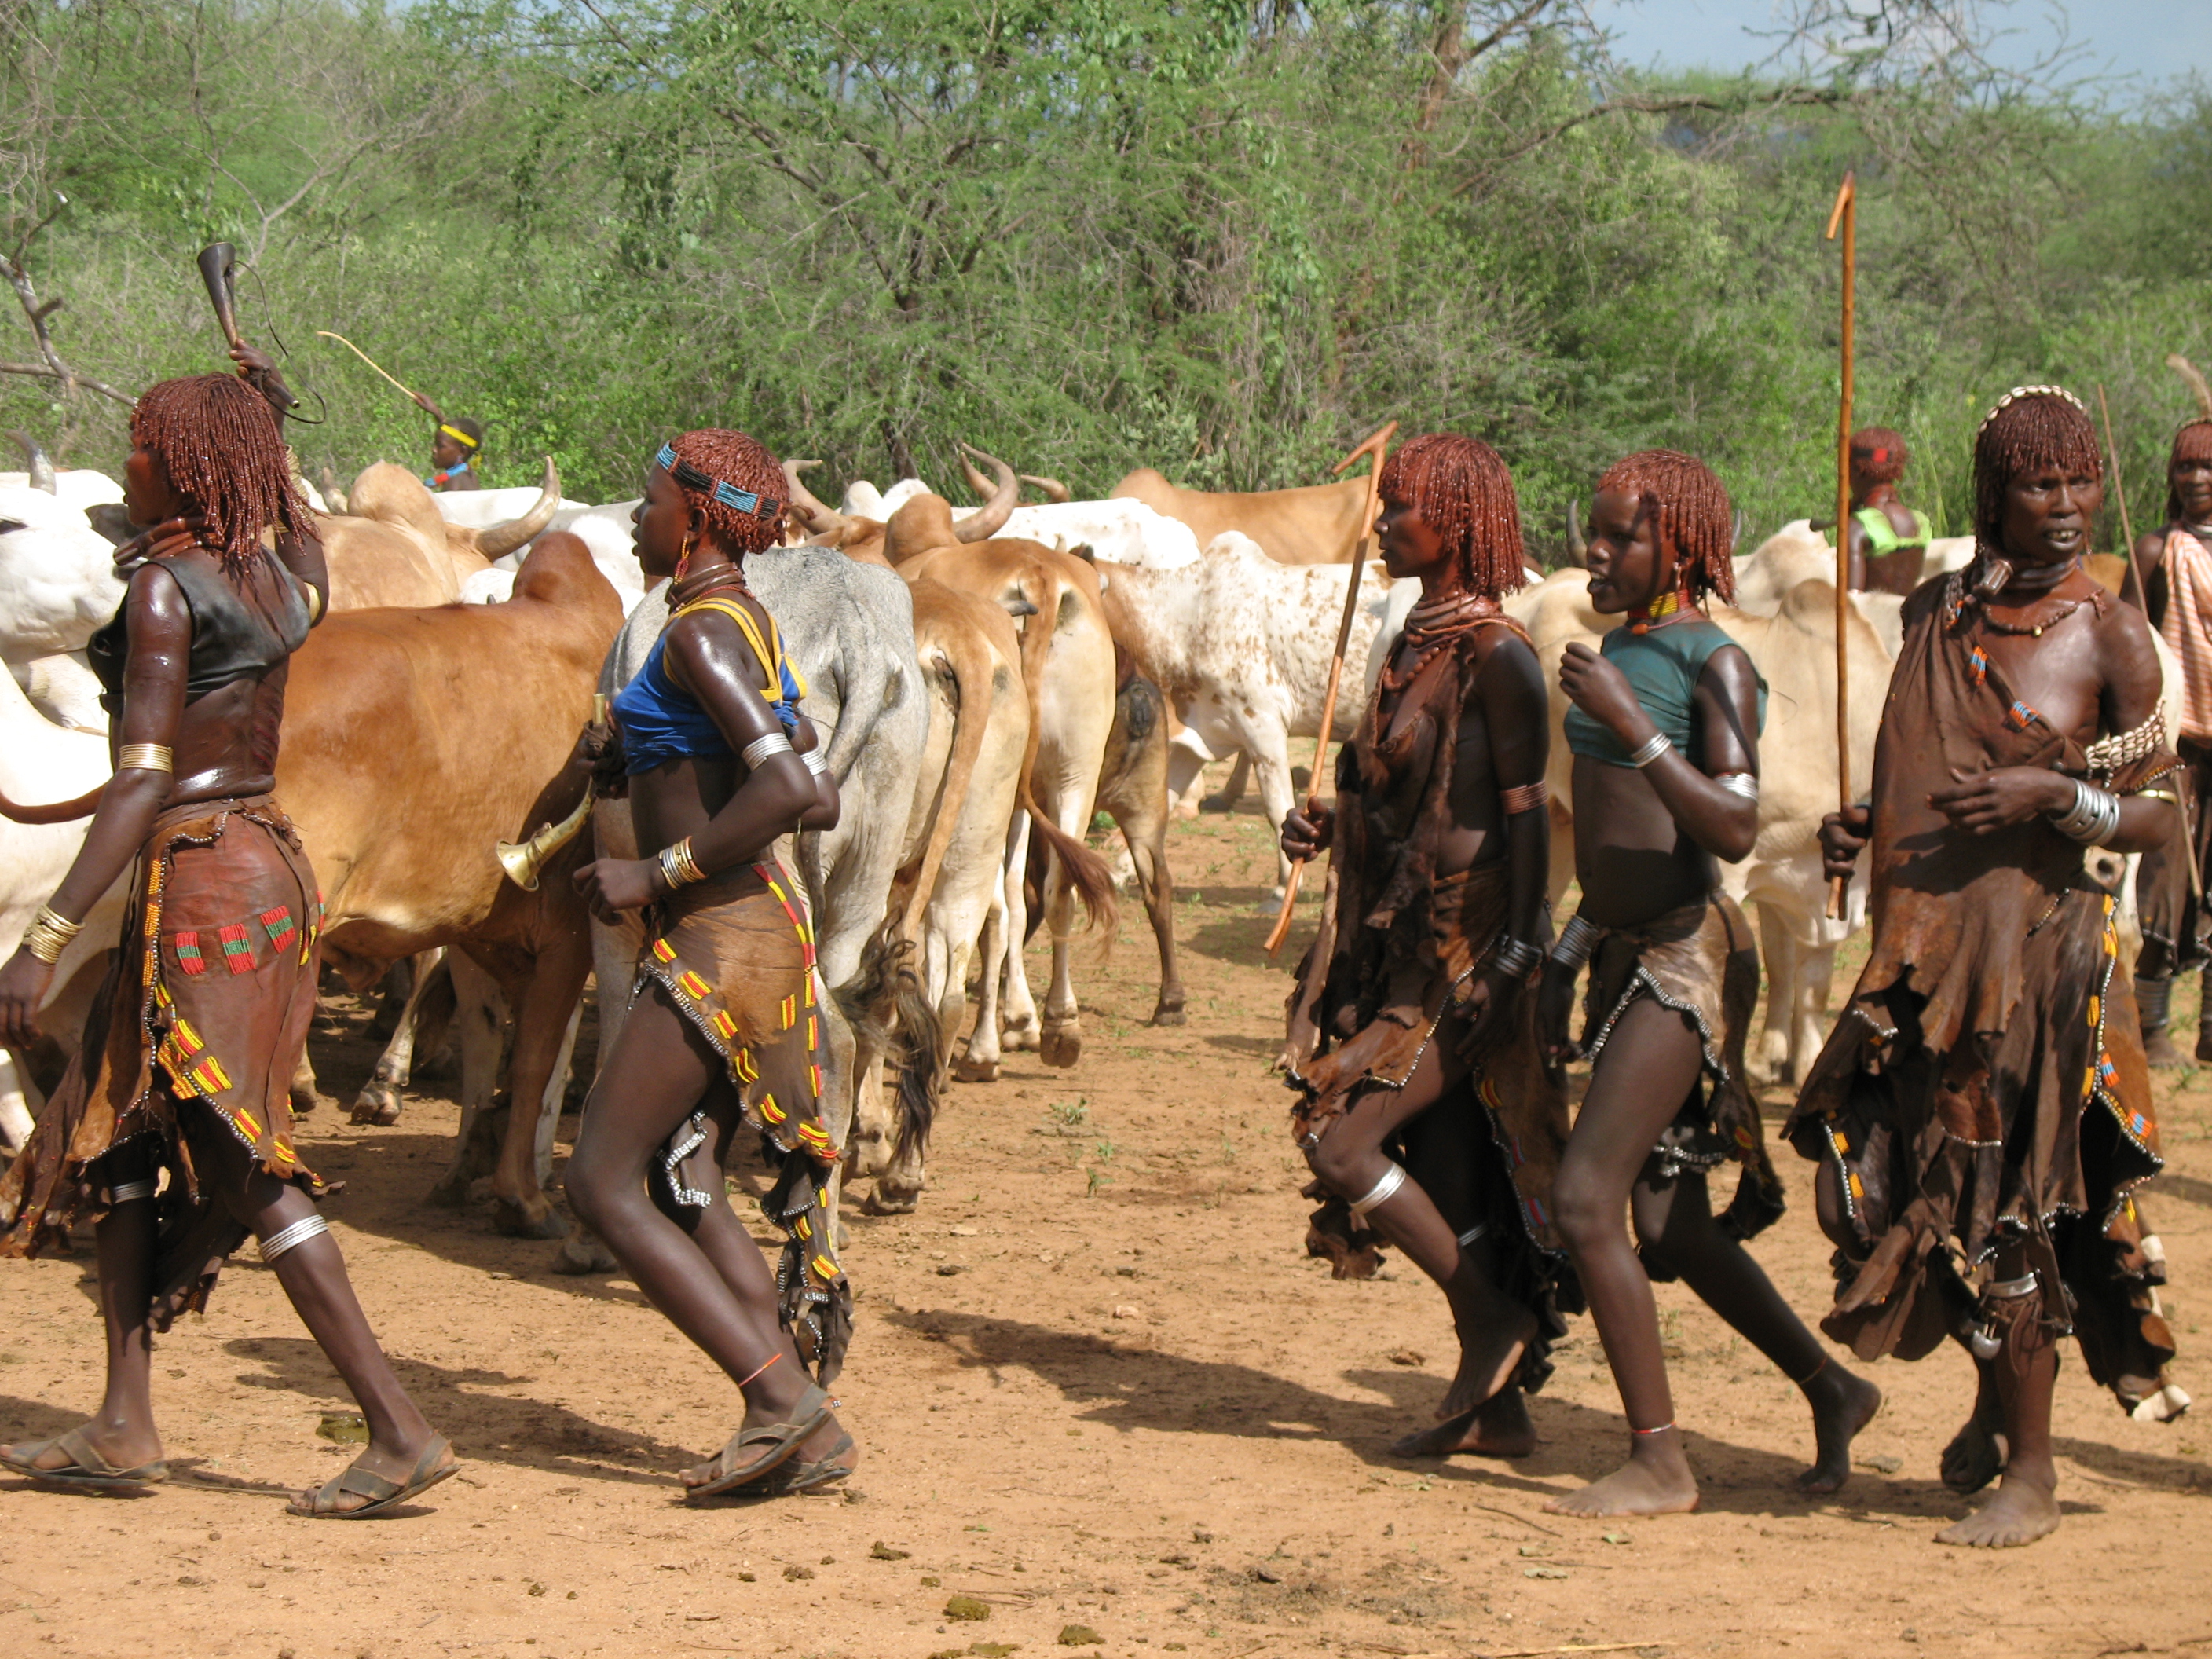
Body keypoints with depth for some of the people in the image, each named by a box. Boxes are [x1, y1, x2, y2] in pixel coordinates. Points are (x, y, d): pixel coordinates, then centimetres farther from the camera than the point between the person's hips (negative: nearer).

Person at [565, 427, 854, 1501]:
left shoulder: (701, 631, -14)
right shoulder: (746, 626, 15)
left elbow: (788, 787, -26)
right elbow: (819, 802, 18)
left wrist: (657, 873, -20)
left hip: (716, 938, -10)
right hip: (751, 927, 10)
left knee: (603, 1182, -6)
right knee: (680, 1187, 11)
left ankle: (785, 1401, -12)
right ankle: (806, 1433, 5)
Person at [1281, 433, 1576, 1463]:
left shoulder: (1494, 655, -13)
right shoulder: (1416, 642, 14)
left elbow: (1526, 813, -16)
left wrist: (1516, 953, -21)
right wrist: (1327, 827, 6)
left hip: (1469, 952, -9)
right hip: (1405, 947, 9)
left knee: (1341, 1145, -14)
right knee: (1443, 1177, 9)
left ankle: (1499, 1320, 0)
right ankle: (1494, 1406, 16)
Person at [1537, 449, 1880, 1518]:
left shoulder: (1714, 664, -12)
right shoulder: (1622, 649, 14)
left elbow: (1734, 829, -24)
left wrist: (1629, 723, -27)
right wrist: (1567, 956, 23)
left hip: (1684, 959, -9)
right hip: (1624, 954, 9)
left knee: (1585, 1198, -15)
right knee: (1671, 1229, 13)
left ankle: (1658, 1462, -9)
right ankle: (1832, 1391, 29)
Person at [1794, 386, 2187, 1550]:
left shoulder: (2108, 636, -4)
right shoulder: (1935, 612, 10)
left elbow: (2157, 814, -4)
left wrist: (2053, 796, -20)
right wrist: (1863, 825, 6)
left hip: (2035, 945, -5)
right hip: (1921, 943, 5)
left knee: (2001, 1202, -4)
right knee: (1901, 1178, 10)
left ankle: (2029, 1475, 7)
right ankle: (1998, 1404, 33)